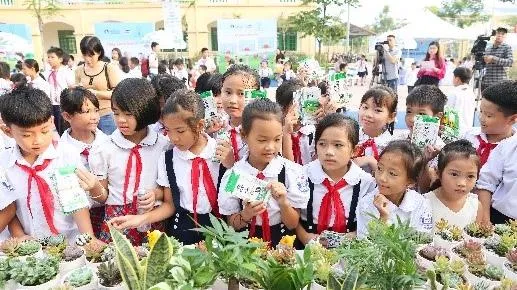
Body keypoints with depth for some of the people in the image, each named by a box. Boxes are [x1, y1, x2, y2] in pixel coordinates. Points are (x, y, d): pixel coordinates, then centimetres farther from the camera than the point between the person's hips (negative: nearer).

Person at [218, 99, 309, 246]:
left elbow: (293, 224, -3)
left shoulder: (292, 171, -9)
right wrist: (246, 214, -19)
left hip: (282, 244, 0)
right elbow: (232, 224, 1)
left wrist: (283, 203, -22)